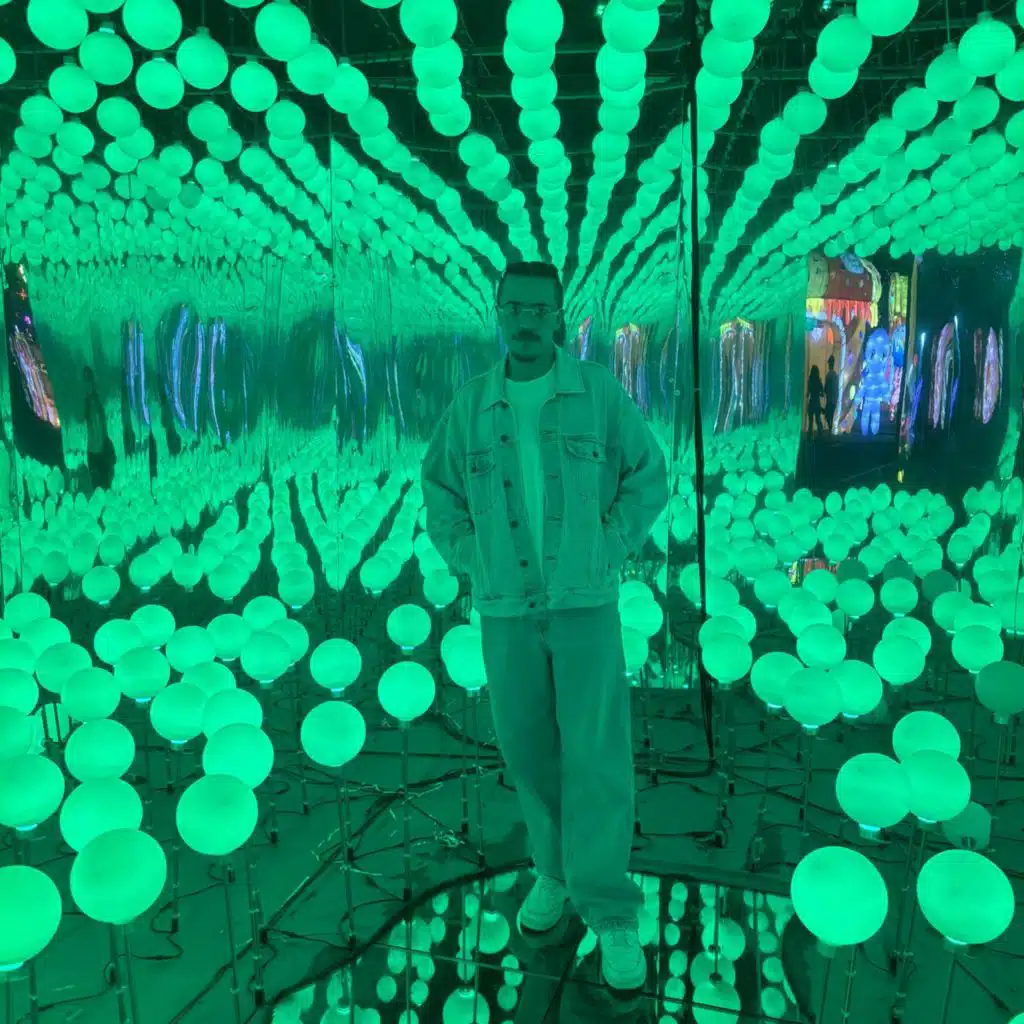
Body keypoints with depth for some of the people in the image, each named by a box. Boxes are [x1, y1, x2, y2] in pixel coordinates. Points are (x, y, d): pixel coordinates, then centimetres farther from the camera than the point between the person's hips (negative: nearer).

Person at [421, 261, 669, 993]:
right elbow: (441, 490, 11)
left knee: (595, 752, -4)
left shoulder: (600, 391, -5)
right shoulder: (474, 403, 2)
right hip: (507, 604, 3)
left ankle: (611, 913, 10)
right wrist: (473, 567, 0)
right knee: (528, 744, 10)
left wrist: (603, 555, -9)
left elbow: (648, 480, 0)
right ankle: (558, 864, 34)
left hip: (585, 598, -2)